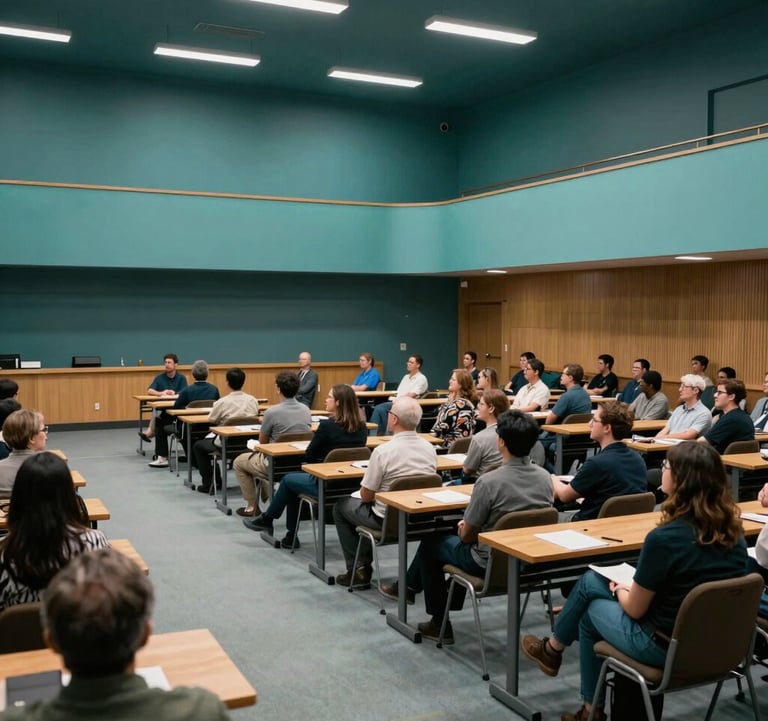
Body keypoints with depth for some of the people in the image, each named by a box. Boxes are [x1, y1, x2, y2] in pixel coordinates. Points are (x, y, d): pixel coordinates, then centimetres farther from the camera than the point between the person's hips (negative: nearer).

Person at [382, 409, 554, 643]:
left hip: (491, 563, -7)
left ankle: (439, 625, 30)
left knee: (431, 543, 21)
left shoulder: (489, 481, -27)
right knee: (450, 536, 27)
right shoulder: (545, 477, -7)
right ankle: (409, 586, 43)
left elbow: (467, 536, -16)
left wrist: (464, 528, 9)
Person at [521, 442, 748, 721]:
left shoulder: (664, 538, -27)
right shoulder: (732, 530, -6)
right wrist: (630, 587, 15)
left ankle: (553, 649, 45)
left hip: (666, 648, -7)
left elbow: (634, 609, -15)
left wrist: (618, 588, 7)